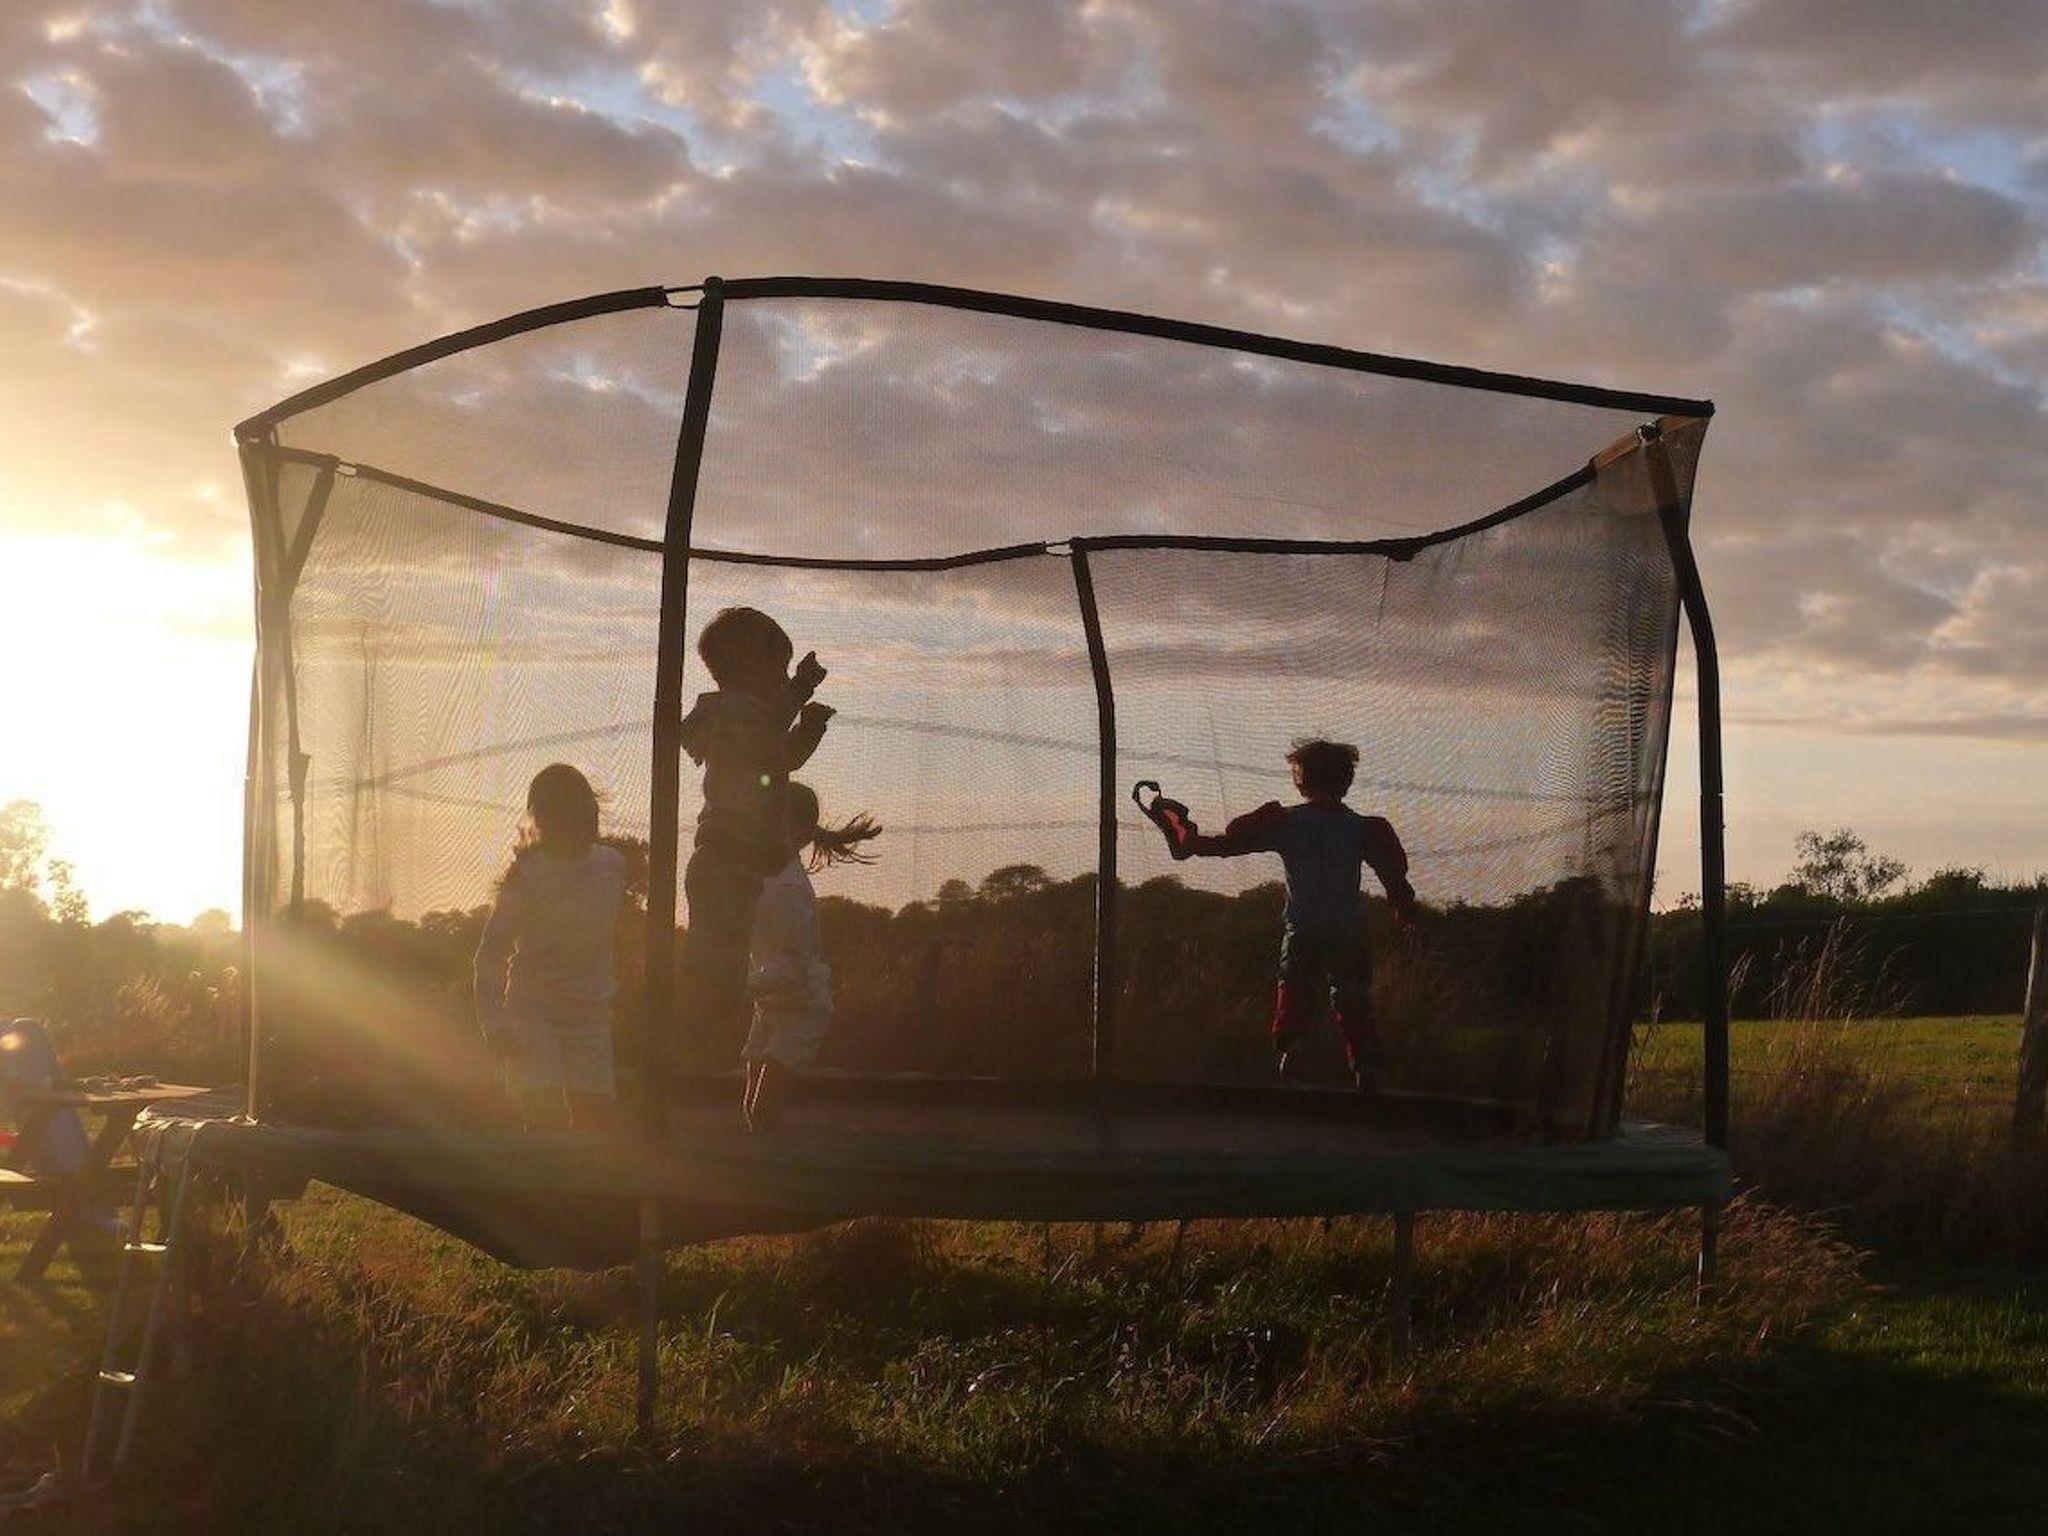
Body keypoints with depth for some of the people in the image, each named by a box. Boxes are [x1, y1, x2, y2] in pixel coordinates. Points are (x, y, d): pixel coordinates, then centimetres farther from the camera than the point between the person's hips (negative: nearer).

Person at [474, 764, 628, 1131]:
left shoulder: (613, 864, 1)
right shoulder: (526, 874, -13)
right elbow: (491, 953, -11)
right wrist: (494, 1023, -19)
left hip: (591, 1014, 4)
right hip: (532, 1013, -4)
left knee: (597, 1119, -1)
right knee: (545, 1118, -14)